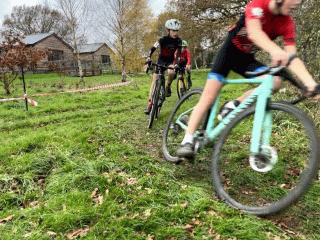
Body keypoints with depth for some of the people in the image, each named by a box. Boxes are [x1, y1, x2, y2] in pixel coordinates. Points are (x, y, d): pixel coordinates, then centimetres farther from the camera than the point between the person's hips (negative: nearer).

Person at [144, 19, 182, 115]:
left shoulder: (178, 41, -14)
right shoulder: (163, 39, -19)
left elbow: (179, 53, -19)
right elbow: (152, 49, -23)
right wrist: (148, 59, -40)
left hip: (170, 61, 1)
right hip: (161, 60, -1)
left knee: (171, 72, -36)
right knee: (154, 81, -9)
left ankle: (168, 86, -4)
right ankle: (149, 104, -5)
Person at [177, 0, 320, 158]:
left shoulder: (287, 24, -9)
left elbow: (293, 58, -16)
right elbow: (254, 32, -39)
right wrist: (275, 51, -58)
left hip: (247, 58, 4)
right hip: (230, 50, -4)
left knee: (275, 81, -23)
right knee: (209, 96, -17)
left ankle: (233, 106, -8)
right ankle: (187, 142, -15)